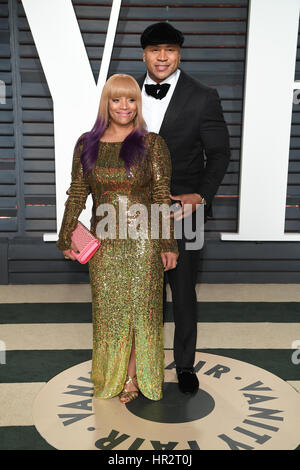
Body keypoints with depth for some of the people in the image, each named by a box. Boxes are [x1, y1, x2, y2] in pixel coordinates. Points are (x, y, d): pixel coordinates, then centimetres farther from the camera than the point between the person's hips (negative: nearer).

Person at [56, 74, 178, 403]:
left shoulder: (151, 144, -4)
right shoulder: (87, 144, 4)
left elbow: (163, 196, -5)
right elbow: (77, 194, 8)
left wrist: (168, 244, -8)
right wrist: (67, 237, 8)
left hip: (142, 240, -2)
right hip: (103, 242, 3)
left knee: (140, 308, 7)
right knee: (107, 309, 11)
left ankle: (134, 377, 24)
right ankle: (111, 376, 31)